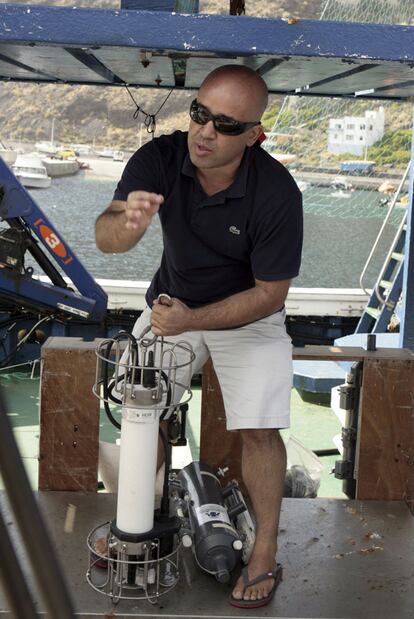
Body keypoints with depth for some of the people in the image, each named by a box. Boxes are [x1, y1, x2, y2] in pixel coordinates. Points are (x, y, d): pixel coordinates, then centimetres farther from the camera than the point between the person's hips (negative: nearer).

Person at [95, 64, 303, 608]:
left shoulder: (277, 193, -28)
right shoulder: (160, 159, -20)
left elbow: (269, 294, -21)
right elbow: (105, 239, -26)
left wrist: (192, 320, -31)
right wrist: (128, 224, -51)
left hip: (248, 316, -3)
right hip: (171, 302, 3)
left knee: (259, 429, -11)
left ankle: (265, 555, 8)